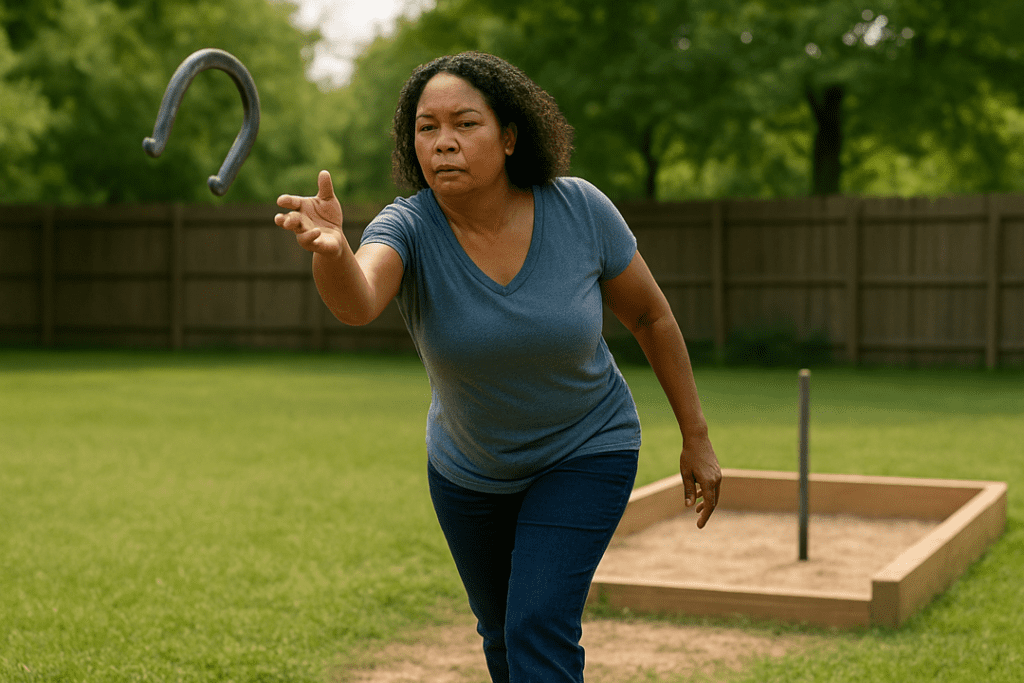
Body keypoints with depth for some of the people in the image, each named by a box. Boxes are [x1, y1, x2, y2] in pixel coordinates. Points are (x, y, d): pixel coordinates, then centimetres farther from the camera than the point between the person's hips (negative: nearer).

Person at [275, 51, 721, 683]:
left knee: (538, 632, -17)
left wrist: (696, 438, -2)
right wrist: (331, 250, -70)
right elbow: (356, 303, -47)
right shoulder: (409, 229, -24)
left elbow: (650, 314, -7)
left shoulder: (579, 210, -22)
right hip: (467, 471, 2)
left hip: (585, 455, -2)